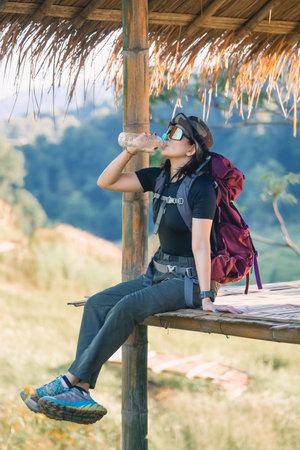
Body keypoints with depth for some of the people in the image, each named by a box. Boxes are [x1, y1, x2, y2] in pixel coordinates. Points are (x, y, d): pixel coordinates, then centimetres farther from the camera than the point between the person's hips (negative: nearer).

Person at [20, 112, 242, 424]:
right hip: (159, 273, 8)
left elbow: (200, 245, -19)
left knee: (126, 307, -29)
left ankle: (71, 381, -27)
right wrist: (132, 150, -5)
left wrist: (206, 297, -24)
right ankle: (79, 390, -25)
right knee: (97, 304, -13)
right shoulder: (159, 177, 9)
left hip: (188, 280, -8)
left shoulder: (201, 186, -14)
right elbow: (106, 182, 8)